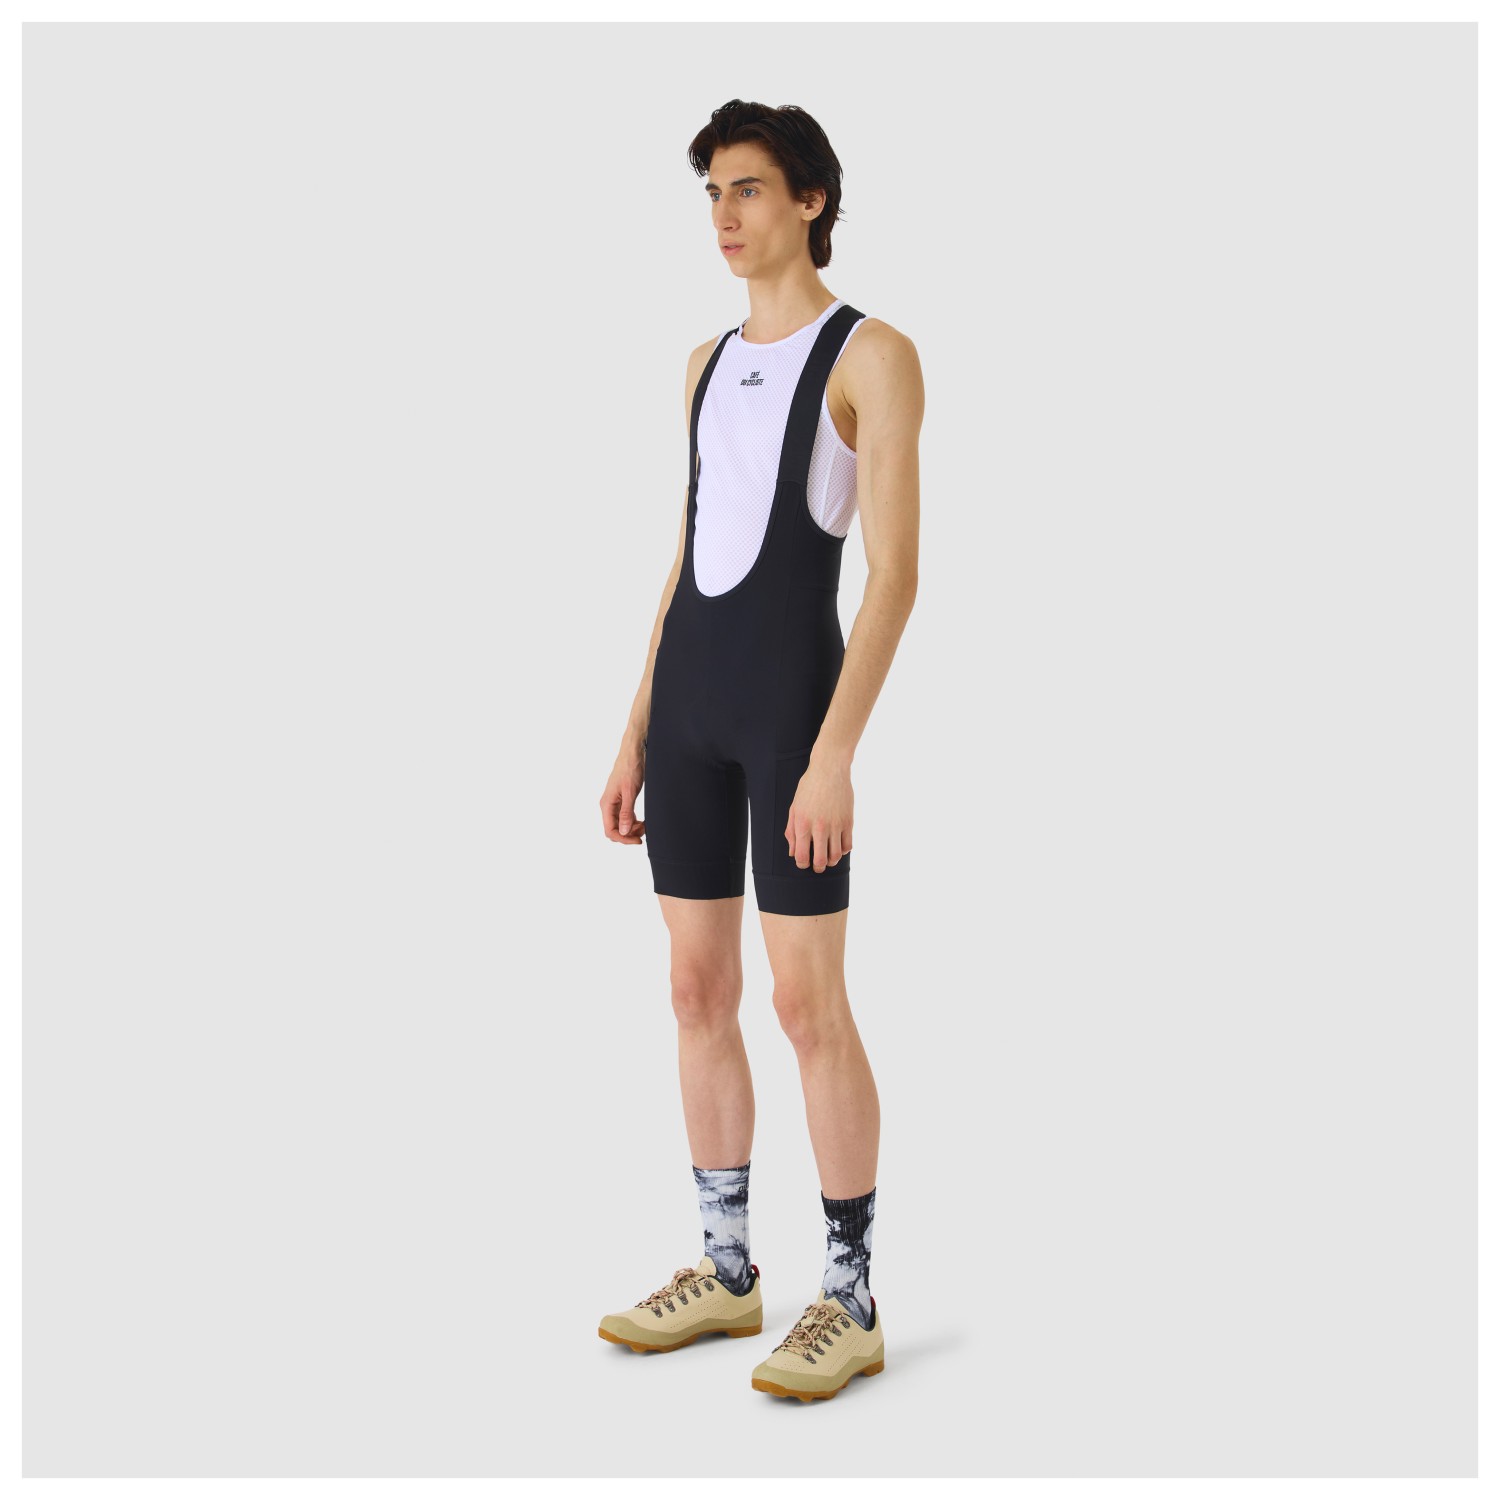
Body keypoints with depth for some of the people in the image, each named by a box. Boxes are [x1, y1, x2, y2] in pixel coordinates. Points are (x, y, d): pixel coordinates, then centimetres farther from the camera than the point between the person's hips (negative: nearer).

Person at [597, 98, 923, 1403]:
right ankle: (728, 1273, 20)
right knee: (699, 993, 9)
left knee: (808, 1005, -6)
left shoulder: (875, 353, -6)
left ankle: (851, 1302, 5)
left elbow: (896, 571, -13)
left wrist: (834, 755, -21)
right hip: (688, 702, 8)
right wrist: (634, 741, 14)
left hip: (794, 692, -7)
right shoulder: (709, 364, 17)